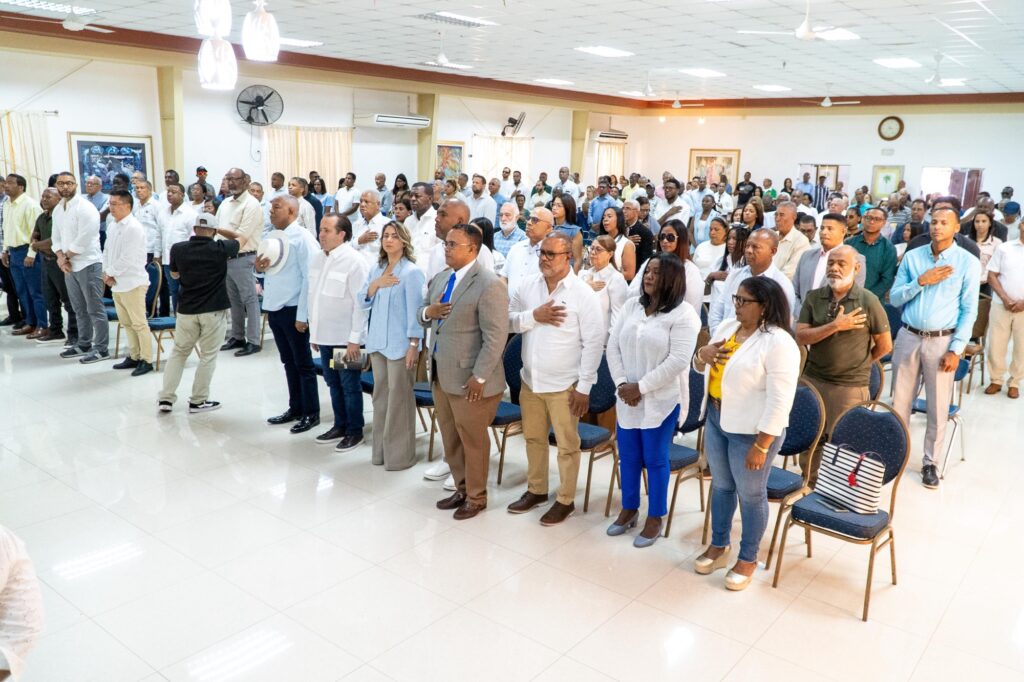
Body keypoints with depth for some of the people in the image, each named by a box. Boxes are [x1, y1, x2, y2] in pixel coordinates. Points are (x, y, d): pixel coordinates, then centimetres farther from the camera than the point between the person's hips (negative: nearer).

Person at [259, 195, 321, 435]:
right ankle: (295, 408, 26)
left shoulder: (302, 238, -12)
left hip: (293, 310, -7)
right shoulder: (271, 237, 12)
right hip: (273, 308, 8)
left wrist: (302, 315, -19)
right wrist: (258, 267, -3)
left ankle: (311, 413, 12)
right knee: (288, 362, 16)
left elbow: (310, 278, -16)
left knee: (303, 363, 2)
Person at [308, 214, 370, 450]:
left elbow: (361, 303, -16)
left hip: (345, 337, -7)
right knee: (333, 384, 16)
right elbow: (313, 296, 13)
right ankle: (340, 426, 29)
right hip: (324, 335, 7)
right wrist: (314, 331, 13)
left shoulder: (355, 261, -14)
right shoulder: (318, 258, 8)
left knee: (349, 385, 4)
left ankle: (355, 431, 17)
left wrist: (355, 339, -17)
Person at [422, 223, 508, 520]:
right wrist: (428, 311, -7)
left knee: (472, 440, 8)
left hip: (469, 379, -8)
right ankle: (461, 489, 38)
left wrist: (479, 377, -22)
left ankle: (476, 497, 26)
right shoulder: (441, 278, 9)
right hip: (440, 374, 8)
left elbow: (496, 337, -20)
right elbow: (424, 316, 18)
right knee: (450, 438, 20)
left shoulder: (489, 284, -18)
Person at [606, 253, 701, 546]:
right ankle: (629, 509, 33)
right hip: (627, 397, 5)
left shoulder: (683, 314, -13)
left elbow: (678, 360, -19)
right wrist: (621, 383, -8)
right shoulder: (631, 306, 5)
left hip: (661, 400, -5)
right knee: (628, 456, 15)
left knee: (655, 459, 7)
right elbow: (613, 347, 4)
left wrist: (641, 387, -18)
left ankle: (655, 518, 23)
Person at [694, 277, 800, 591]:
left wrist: (761, 445, -22)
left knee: (751, 494, 10)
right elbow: (701, 368, 15)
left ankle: (748, 559, 28)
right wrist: (702, 355, -10)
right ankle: (718, 546, 38)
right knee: (721, 485, 20)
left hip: (750, 431, -7)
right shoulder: (727, 327, 4)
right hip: (716, 420, 7)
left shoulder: (778, 343, -21)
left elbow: (780, 401, -22)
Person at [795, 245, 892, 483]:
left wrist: (857, 364, 8)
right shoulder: (813, 298, 1)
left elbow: (885, 346, 0)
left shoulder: (868, 300, -8)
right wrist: (835, 325, -17)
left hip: (851, 386, -3)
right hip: (813, 380, 4)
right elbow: (801, 337, -9)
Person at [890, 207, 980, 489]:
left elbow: (969, 310, -4)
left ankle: (930, 462, 21)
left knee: (938, 406, 6)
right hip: (908, 337, 2)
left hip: (942, 341, -2)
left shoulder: (968, 262, -4)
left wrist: (956, 349, -10)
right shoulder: (912, 256, 3)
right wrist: (921, 281, -14)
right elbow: (894, 298, 1)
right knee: (900, 400, 10)